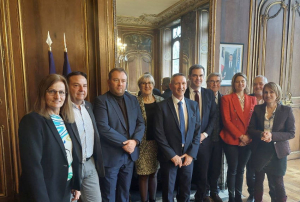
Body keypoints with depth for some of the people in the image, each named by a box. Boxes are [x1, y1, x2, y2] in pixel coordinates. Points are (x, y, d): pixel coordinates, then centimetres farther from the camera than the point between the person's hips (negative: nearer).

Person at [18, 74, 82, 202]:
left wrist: (76, 185, 7)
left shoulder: (66, 120, 3)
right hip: (45, 192, -7)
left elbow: (74, 155, 7)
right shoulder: (32, 121, -17)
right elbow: (32, 165, -21)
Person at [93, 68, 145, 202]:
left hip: (130, 154, 5)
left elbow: (140, 123, 4)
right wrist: (124, 143, -18)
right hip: (110, 156, -5)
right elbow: (103, 128, -20)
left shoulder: (133, 99, 7)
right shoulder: (101, 100, -10)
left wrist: (134, 141, -13)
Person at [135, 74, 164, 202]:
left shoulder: (160, 100, 3)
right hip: (142, 143, -3)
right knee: (143, 175, 4)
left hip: (158, 142, 3)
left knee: (154, 173, 15)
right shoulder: (135, 102, -6)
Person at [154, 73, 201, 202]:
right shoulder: (162, 106, -10)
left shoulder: (194, 105, 3)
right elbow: (159, 134, -12)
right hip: (169, 156, -3)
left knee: (185, 192, 18)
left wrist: (191, 154, -5)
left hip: (188, 155, 3)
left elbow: (197, 131, 3)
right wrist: (172, 155, -13)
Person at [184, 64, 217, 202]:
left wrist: (205, 134, -7)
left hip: (204, 139, 2)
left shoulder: (209, 94, 6)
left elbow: (214, 116, 4)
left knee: (203, 172, 12)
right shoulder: (182, 94, -2)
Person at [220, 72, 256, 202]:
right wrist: (241, 136, -13)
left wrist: (249, 137, -6)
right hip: (231, 140, -3)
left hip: (247, 141, 4)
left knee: (240, 170, 13)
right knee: (232, 169, 4)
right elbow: (226, 121, -10)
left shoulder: (252, 99, 9)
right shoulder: (226, 99, -4)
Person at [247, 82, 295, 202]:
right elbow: (251, 129, -1)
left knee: (277, 182, 3)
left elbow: (291, 133, -6)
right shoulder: (257, 109, 0)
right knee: (258, 180, 13)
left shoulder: (286, 110, -4)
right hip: (260, 151, 2)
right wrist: (261, 134, -22)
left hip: (278, 152, -1)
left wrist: (272, 135, -21)